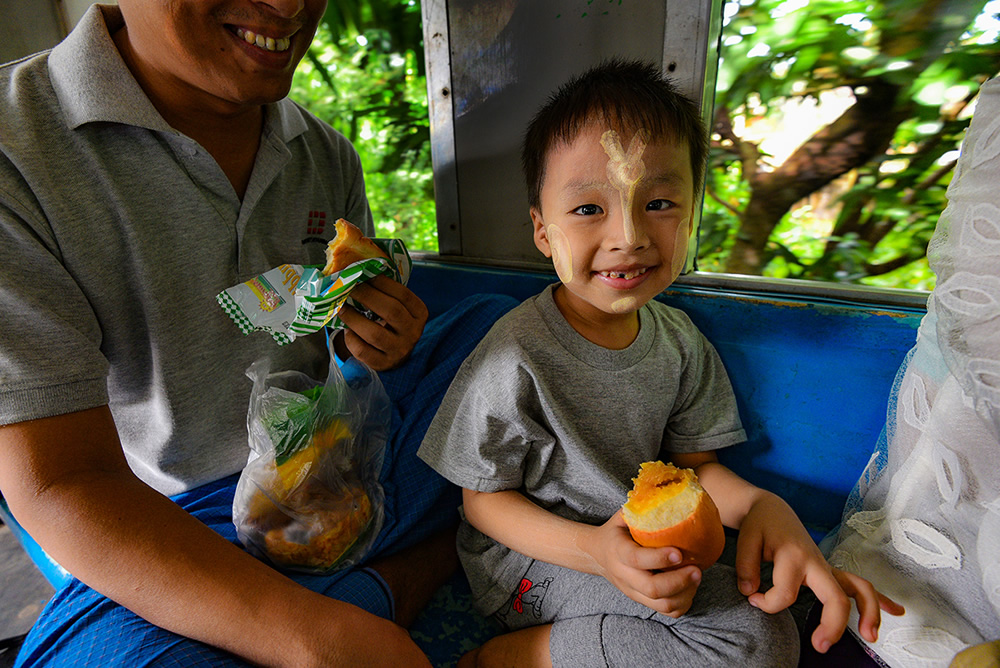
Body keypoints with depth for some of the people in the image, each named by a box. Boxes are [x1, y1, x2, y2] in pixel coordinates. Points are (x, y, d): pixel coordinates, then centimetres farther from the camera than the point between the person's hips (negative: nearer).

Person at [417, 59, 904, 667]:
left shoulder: (680, 341, -5)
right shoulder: (517, 360, -24)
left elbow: (693, 463, 3)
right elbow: (483, 498, -14)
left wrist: (761, 505, -20)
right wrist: (593, 551, -29)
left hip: (638, 551, 7)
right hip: (534, 563, -6)